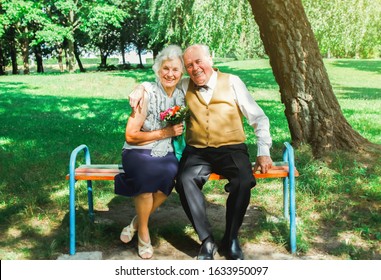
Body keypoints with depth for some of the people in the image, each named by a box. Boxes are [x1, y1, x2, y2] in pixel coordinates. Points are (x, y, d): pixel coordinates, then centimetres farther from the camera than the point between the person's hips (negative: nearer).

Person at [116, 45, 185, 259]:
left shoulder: (181, 95, 5)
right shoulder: (147, 94, -11)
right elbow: (130, 136, -11)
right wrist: (165, 132, -15)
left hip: (166, 153, 4)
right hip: (138, 153, -4)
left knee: (170, 173, -30)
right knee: (149, 174, -36)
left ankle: (137, 222, -7)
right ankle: (143, 231, -12)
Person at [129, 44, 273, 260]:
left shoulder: (232, 83, 4)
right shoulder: (185, 86, 10)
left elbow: (259, 118, 4)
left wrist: (263, 152, -6)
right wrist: (140, 88, 2)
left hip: (231, 149, -1)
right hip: (197, 151, 2)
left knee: (244, 181, -31)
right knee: (185, 181, -30)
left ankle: (231, 240, -9)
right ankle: (207, 240, -15)